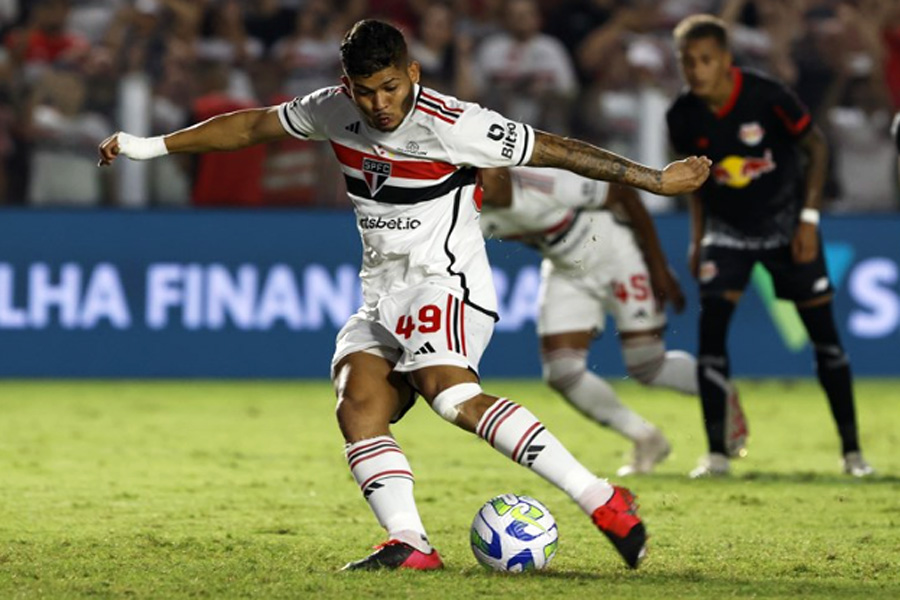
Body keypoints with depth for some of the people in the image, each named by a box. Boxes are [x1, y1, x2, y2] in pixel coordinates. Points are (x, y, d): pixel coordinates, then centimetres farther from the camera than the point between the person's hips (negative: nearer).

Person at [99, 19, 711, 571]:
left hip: (446, 287, -7)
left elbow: (557, 150, -9)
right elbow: (253, 126, 16)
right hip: (382, 301, 7)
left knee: (449, 391, -32)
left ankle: (602, 500, -34)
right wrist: (152, 146, 18)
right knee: (359, 403, -19)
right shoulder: (335, 111, 3)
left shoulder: (454, 126, -15)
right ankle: (410, 543, -31)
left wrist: (657, 180, -5)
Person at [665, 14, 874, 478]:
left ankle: (851, 448, 9)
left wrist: (808, 218, -13)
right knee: (710, 327, -13)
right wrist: (697, 239, 6)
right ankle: (717, 452, -5)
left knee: (823, 331, -2)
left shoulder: (766, 96, -23)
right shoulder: (683, 117, -12)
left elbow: (816, 146, -10)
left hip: (785, 223, -2)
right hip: (727, 228, 2)